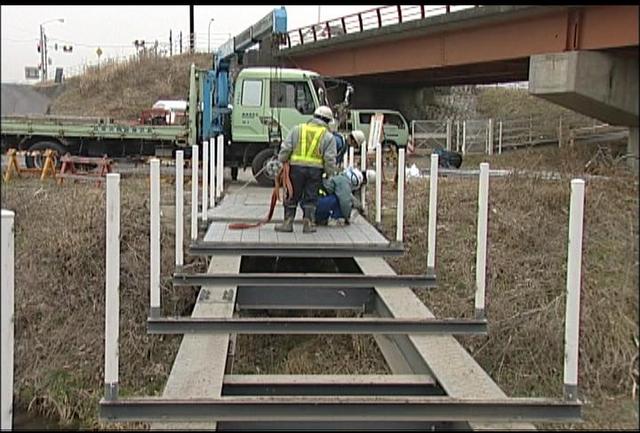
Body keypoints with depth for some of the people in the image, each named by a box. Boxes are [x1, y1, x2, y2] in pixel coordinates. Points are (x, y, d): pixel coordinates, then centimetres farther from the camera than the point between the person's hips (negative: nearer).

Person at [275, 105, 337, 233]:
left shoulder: (297, 129, 8)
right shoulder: (328, 136, 3)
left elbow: (286, 148, 3)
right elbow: (329, 159, -3)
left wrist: (281, 161, 14)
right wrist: (330, 174, 7)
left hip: (296, 167, 1)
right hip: (315, 169, -1)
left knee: (292, 197, 11)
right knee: (310, 198, 9)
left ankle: (287, 223, 13)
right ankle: (308, 224, 10)